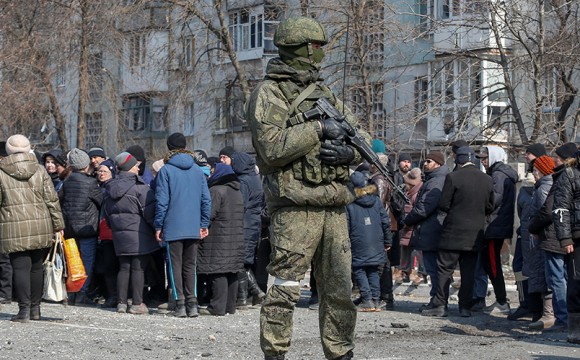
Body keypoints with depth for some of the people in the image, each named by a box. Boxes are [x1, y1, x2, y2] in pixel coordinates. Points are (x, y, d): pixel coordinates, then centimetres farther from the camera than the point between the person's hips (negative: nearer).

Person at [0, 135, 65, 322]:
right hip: (40, 228, 3)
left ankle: (24, 309, -9)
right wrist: (58, 225, 12)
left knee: (21, 267, -3)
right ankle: (35, 308, 20)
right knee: (36, 267, 13)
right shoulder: (40, 171, 5)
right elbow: (52, 200, 5)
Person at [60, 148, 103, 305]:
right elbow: (102, 201, -4)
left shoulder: (66, 182, 4)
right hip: (87, 227, -5)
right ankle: (81, 294, -3)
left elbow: (61, 201, 12)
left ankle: (71, 294, 12)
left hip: (70, 227, 5)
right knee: (87, 261, 0)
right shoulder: (90, 183, -12)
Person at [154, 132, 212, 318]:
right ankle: (192, 304, 5)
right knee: (190, 265, 10)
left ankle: (180, 304, -4)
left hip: (173, 227, -4)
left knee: (176, 264, 1)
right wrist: (204, 224, 11)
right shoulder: (197, 170, 7)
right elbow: (206, 199, 6)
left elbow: (162, 201, -8)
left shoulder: (166, 171, -5)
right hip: (194, 228, 4)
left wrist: (158, 226, -1)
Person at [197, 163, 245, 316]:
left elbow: (208, 215, -15)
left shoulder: (216, 191, -11)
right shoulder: (238, 192, 17)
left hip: (219, 239, -9)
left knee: (217, 271, -9)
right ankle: (230, 306, 14)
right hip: (236, 239, 9)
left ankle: (217, 307, -12)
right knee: (231, 272, 10)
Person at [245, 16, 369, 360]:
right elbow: (271, 147, -18)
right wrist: (318, 129, -15)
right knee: (285, 289, -6)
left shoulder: (324, 94, 19)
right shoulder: (268, 93, -3)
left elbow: (363, 136, 20)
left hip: (334, 209, 7)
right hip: (296, 207, -7)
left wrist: (350, 152, -3)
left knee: (340, 290, 10)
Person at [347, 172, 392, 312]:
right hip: (376, 242, 5)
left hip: (358, 243, -4)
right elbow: (386, 221, 9)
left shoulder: (348, 203, -6)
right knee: (373, 271, 12)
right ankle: (376, 300, 8)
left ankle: (367, 300, -7)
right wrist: (388, 241, 16)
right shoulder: (376, 200, 7)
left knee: (359, 270, 2)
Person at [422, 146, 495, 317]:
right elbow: (490, 208, 10)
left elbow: (443, 205, -9)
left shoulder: (453, 178, -11)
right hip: (475, 234, 4)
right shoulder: (487, 180, 4)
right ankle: (465, 307, 8)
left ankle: (440, 305, 1)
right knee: (469, 271, 8)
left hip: (454, 231, -4)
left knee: (445, 269, 2)